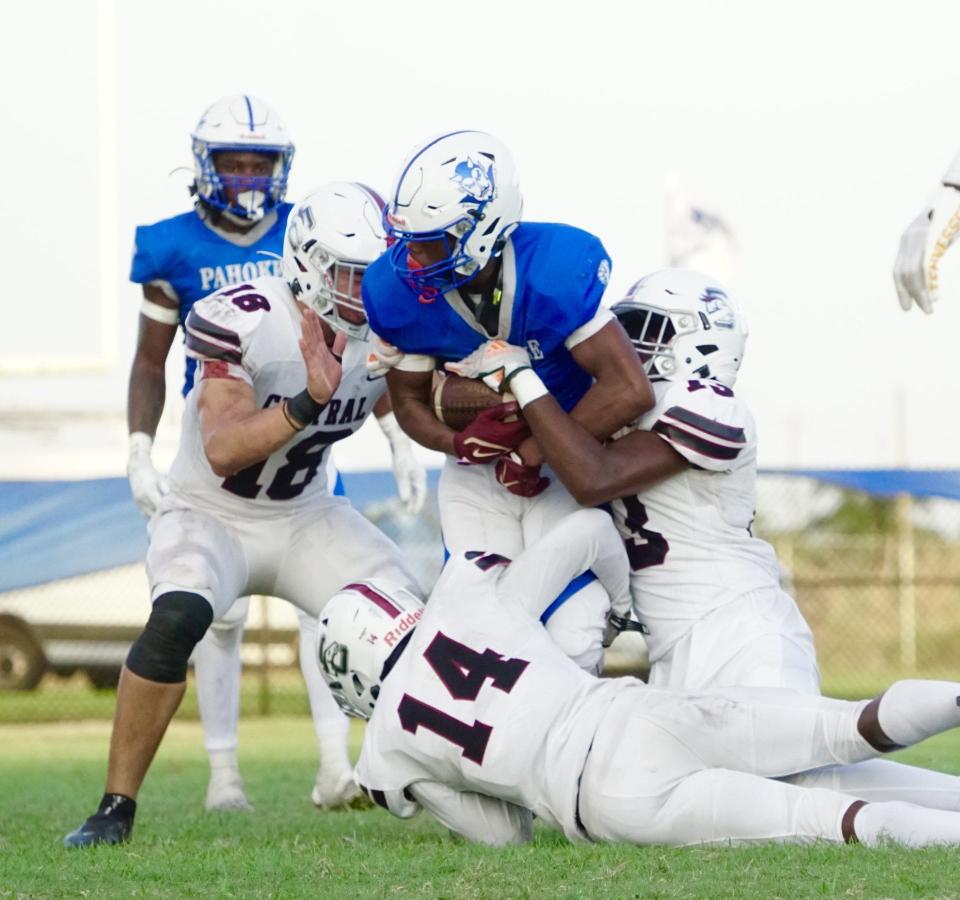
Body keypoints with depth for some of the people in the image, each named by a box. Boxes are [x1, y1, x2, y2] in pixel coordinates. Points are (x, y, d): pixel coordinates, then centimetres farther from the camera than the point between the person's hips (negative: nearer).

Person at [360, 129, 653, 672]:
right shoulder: (397, 292, -18)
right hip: (478, 474, 3)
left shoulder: (556, 272, -31)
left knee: (571, 640, -11)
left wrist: (533, 452, -22)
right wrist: (461, 443, -24)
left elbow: (630, 391, -31)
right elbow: (411, 398, -2)